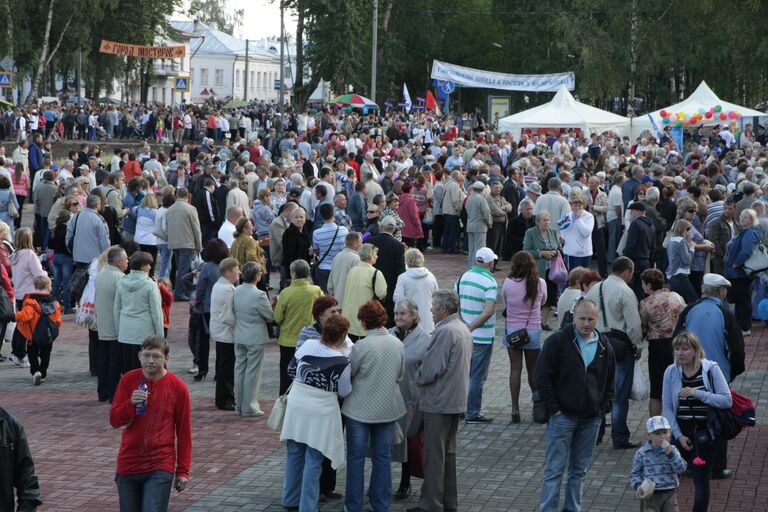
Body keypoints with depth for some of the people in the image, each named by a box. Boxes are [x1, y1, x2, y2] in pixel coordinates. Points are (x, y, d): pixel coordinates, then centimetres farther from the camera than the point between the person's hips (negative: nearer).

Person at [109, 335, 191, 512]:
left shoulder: (177, 387, -4)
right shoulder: (129, 380, 0)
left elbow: (184, 432, 1)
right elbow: (114, 420, 0)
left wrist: (183, 470, 1)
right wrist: (131, 403, -20)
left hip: (161, 466, -3)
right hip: (129, 463, 3)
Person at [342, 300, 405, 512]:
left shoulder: (361, 346, -20)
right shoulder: (397, 344, -4)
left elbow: (346, 374, -9)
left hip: (360, 410, -4)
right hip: (388, 408, 4)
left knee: (356, 457, 7)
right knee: (382, 457, 13)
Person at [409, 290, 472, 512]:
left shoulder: (445, 332, -20)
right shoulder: (463, 329, 11)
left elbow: (431, 369, -23)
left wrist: (418, 379, -2)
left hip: (439, 402, -10)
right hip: (456, 400, 10)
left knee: (434, 454, -3)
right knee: (448, 452, 16)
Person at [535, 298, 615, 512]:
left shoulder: (604, 346, 7)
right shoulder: (557, 342, -7)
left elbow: (610, 381, 18)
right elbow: (541, 377, -8)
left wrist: (603, 408, 6)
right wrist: (554, 408, -10)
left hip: (591, 419, 4)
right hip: (563, 416, -4)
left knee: (579, 470, 11)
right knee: (555, 468, -4)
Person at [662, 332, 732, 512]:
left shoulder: (711, 369, -7)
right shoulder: (671, 372, 0)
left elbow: (727, 400, -12)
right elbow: (667, 407, 0)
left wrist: (698, 393, -21)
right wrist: (678, 435, -9)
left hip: (705, 432, -3)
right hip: (682, 432, 3)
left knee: (701, 479, -4)